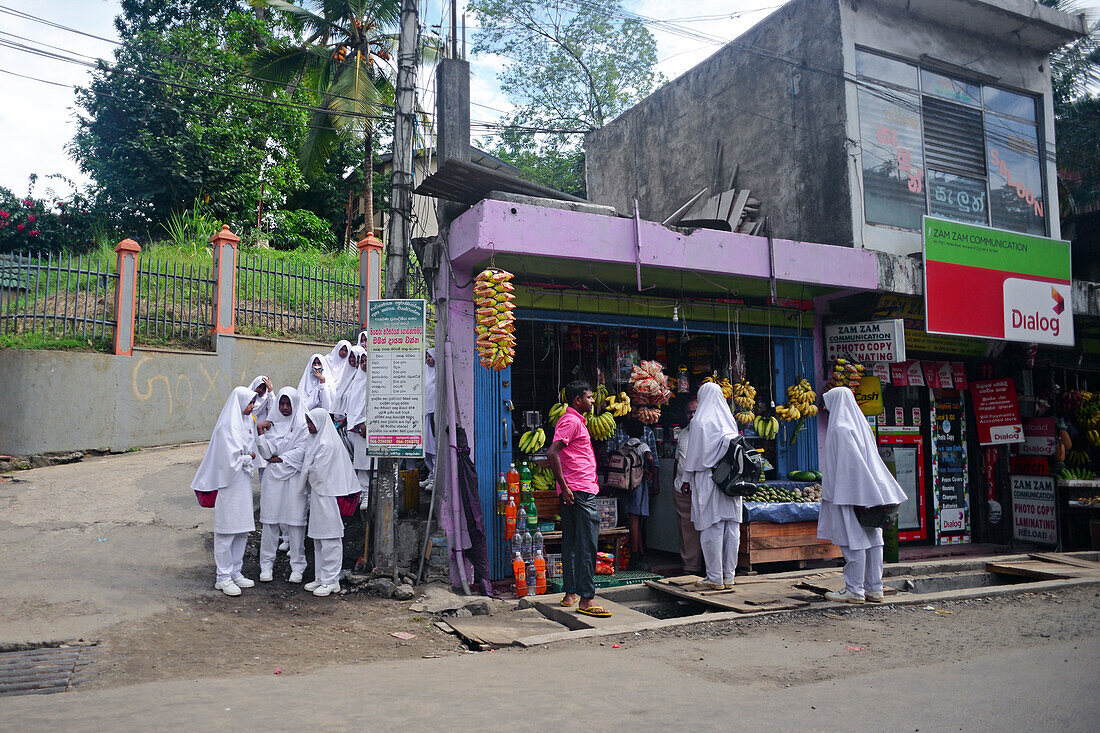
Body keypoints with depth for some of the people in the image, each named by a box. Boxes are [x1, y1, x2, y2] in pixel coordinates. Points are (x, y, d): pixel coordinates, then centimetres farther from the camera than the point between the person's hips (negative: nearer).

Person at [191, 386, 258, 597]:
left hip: (243, 481, 9)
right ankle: (223, 577, 6)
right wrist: (249, 457, -5)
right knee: (227, 531, -1)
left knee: (242, 530, 13)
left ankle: (235, 572, 22)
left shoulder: (245, 421, 12)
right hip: (230, 484, -9)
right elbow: (231, 460, -20)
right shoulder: (227, 426, -15)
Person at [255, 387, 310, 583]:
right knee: (270, 519, 3)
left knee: (295, 521, -1)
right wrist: (260, 433, -9)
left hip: (294, 477, -3)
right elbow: (267, 452, 3)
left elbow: (302, 451, -7)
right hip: (273, 477, 3)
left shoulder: (302, 424, 1)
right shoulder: (272, 423, 10)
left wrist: (280, 459, -6)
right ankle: (267, 564, 13)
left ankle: (297, 566, 8)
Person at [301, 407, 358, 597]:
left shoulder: (327, 444, -18)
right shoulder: (318, 440, 14)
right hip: (318, 495, 10)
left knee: (329, 539, -3)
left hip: (327, 496, -10)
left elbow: (316, 471, -17)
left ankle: (331, 581, 2)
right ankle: (321, 577, 22)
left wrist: (307, 472, 1)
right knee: (318, 540, 14)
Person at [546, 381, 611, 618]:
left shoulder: (576, 421, 20)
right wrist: (564, 487, -21)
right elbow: (552, 453, -22)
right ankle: (586, 599, -8)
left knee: (572, 543, 13)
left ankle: (570, 594, 19)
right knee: (587, 544, -9)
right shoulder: (571, 421, -12)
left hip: (574, 491, 11)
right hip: (580, 491, -11)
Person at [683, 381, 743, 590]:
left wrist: (689, 479, 2)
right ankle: (729, 576, 14)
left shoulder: (700, 421, -7)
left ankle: (715, 578, 2)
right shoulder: (729, 419, 8)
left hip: (709, 479, -5)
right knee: (731, 527, 7)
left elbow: (694, 455, -7)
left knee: (712, 528, -1)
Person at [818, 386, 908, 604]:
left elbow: (851, 461, -20)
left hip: (848, 494, -9)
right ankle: (874, 589, 13)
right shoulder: (860, 424, 14)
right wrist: (879, 492, 16)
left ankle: (854, 590, -1)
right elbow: (872, 460, 15)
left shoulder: (840, 428, -12)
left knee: (853, 539, -5)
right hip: (866, 493, 9)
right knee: (871, 539, 8)